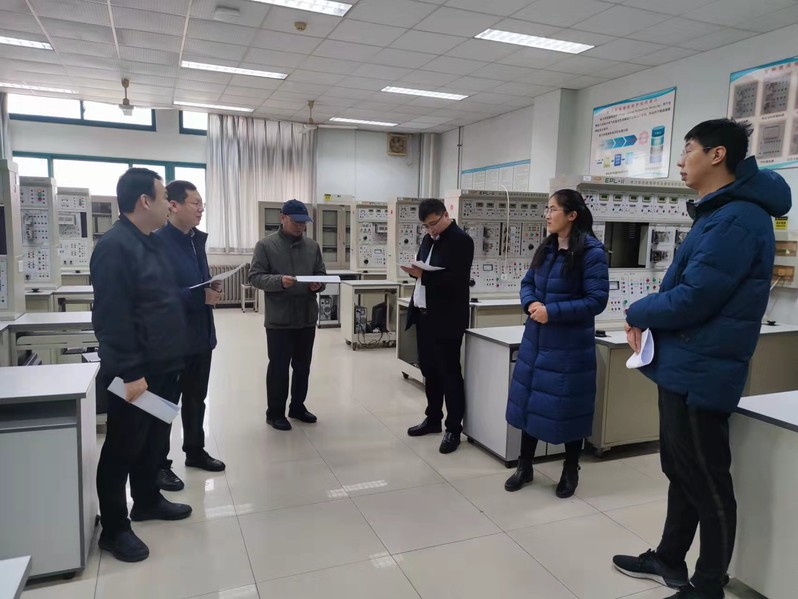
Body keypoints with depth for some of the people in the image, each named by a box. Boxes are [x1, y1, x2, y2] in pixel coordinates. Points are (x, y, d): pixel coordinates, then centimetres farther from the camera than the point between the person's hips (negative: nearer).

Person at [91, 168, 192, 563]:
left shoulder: (153, 243, 12)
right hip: (136, 372, -9)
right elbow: (112, 318, -24)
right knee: (123, 447, 5)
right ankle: (114, 529, 20)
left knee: (154, 439, 21)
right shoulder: (114, 247, -19)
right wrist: (130, 372, -24)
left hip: (164, 365, 9)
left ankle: (147, 501, 38)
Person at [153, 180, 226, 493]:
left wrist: (212, 288, -2)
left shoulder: (197, 239, 10)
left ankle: (195, 452, 37)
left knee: (196, 399, 20)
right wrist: (200, 296, -27)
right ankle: (159, 464, 23)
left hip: (201, 334, 8)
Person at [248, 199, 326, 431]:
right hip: (279, 318, -5)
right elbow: (255, 277, -9)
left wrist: (318, 284, -10)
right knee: (278, 367, 3)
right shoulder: (266, 245, -3)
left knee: (303, 366, 15)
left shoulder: (313, 246, 10)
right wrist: (279, 281, -25)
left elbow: (322, 274, 13)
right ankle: (275, 412, 17)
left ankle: (298, 406, 31)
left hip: (307, 317, 5)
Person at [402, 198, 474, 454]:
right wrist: (415, 270, -5)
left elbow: (457, 280, -20)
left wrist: (423, 275, -24)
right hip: (424, 315, 8)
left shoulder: (461, 240, -12)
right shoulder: (428, 239, 14)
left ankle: (454, 429, 11)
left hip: (446, 318, -8)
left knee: (449, 372, 0)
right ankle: (433, 418, 30)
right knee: (429, 370, 16)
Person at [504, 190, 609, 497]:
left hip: (569, 345, -7)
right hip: (536, 338, 7)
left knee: (567, 406, 6)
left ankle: (570, 472, 28)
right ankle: (525, 466, 28)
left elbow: (596, 300, -17)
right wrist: (531, 303, -8)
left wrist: (553, 312, -22)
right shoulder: (546, 248, 8)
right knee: (528, 400, 12)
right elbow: (528, 283, 14)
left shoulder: (592, 252, -14)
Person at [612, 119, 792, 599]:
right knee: (680, 470, 21)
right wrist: (650, 320, 1)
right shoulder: (721, 213, 14)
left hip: (701, 371, -10)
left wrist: (638, 314, -6)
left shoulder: (736, 220, -20)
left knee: (707, 482, 5)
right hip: (685, 365, 10)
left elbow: (693, 298, -24)